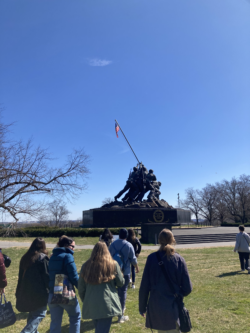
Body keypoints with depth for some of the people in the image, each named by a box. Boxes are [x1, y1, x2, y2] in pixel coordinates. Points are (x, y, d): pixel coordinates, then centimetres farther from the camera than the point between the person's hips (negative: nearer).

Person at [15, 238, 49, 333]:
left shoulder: (25, 258, 7)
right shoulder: (43, 258, -13)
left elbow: (21, 275, 13)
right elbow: (47, 276, -12)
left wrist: (19, 293, 20)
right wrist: (50, 290, -3)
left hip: (25, 291, 7)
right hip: (39, 292, -7)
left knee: (33, 313, 22)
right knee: (39, 314, 1)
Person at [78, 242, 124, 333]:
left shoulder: (86, 266, 4)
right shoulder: (113, 264, -4)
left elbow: (81, 288, 8)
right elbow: (121, 283, 4)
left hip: (91, 306, 4)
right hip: (107, 304, -4)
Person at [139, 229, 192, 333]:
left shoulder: (152, 258, -10)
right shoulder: (179, 259, -9)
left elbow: (144, 286, -7)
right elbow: (187, 288, -6)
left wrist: (142, 307, 5)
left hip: (155, 308, 1)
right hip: (174, 308, -1)